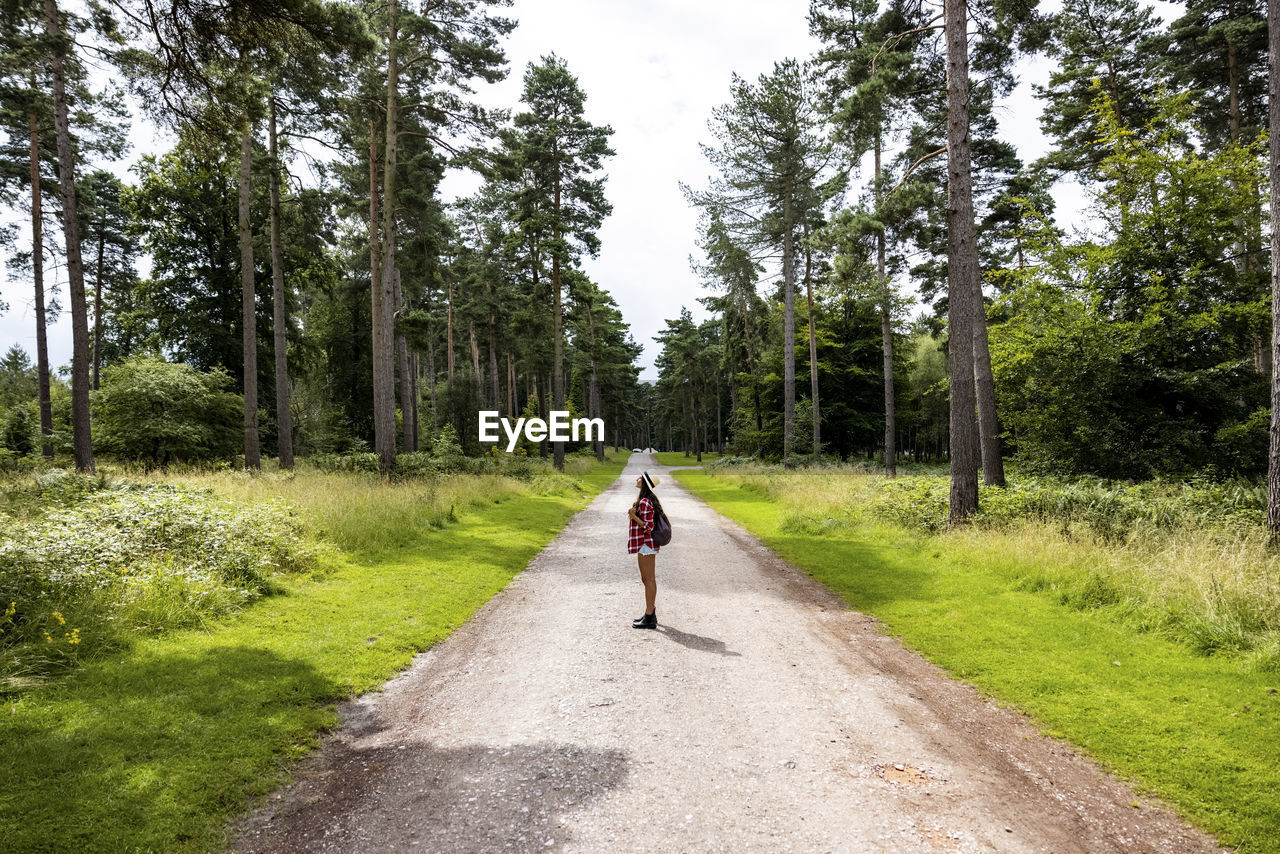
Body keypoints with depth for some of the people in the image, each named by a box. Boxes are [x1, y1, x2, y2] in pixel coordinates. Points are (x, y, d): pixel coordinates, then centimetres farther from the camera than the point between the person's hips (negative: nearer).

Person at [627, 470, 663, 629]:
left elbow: (648, 526, -21)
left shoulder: (644, 502, -19)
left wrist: (633, 516, -26)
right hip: (646, 544, 11)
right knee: (648, 579, 17)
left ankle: (649, 619, 0)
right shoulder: (649, 500, 12)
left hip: (645, 545, -11)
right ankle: (650, 613, 26)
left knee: (648, 580, -5)